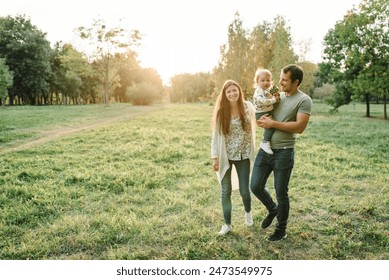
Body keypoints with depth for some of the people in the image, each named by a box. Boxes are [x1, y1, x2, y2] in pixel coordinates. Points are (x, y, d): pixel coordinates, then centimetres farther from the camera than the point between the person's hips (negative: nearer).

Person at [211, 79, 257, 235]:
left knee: (244, 190, 6)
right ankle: (227, 224, 23)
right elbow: (216, 135, -5)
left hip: (243, 156, 0)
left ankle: (248, 212, 39)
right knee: (226, 191, 6)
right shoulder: (221, 111, -6)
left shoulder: (248, 107, -4)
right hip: (225, 156, 0)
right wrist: (215, 157, -7)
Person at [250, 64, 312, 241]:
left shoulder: (304, 100, -8)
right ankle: (272, 209, 37)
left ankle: (281, 229, 26)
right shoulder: (277, 95, 11)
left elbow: (299, 127, -19)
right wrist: (262, 121, -5)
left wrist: (273, 123, -16)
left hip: (284, 152, -6)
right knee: (256, 186, 7)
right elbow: (262, 115, 19)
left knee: (281, 193, 6)